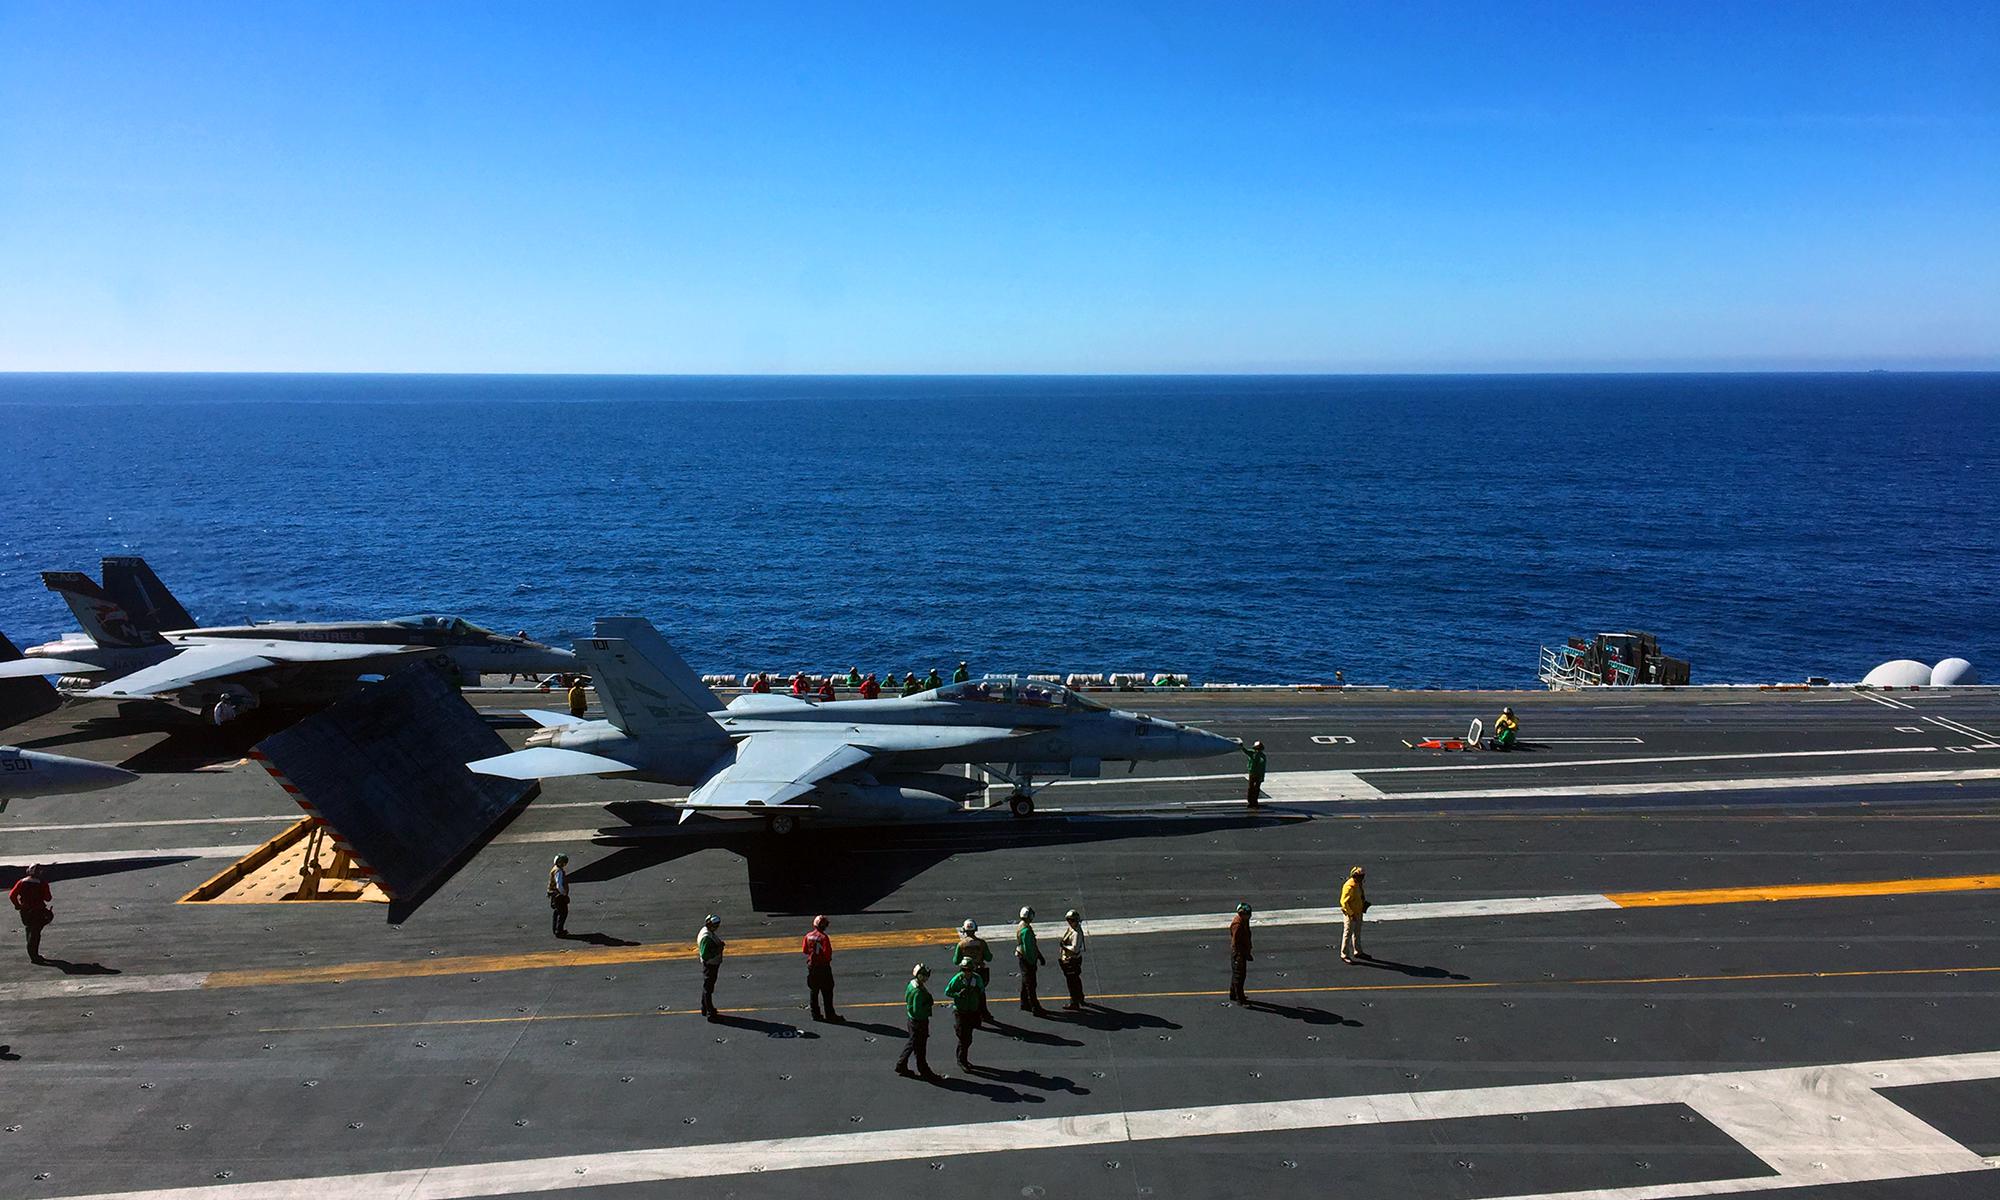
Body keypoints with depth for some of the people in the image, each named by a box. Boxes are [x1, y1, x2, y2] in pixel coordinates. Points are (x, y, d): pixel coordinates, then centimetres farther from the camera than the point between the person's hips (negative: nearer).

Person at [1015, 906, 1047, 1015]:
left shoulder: (1027, 928, 9)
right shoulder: (1026, 931, -24)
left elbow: (1033, 945, 18)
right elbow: (1027, 948, -25)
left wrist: (1040, 956, 22)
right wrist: (1032, 961, -19)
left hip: (1025, 960, 11)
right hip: (1027, 960, -11)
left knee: (1026, 983, 20)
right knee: (1031, 985, -6)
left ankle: (1024, 1004, 32)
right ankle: (1035, 1008, -3)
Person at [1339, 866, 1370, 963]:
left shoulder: (1358, 884, 5)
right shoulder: (1349, 886, -25)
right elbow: (1344, 902, -26)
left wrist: (1364, 904, 8)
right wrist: (1351, 914, -24)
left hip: (1357, 913, 9)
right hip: (1350, 915, -9)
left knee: (1357, 933, 21)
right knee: (1348, 934, -1)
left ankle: (1358, 952, 35)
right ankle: (1344, 955, 7)